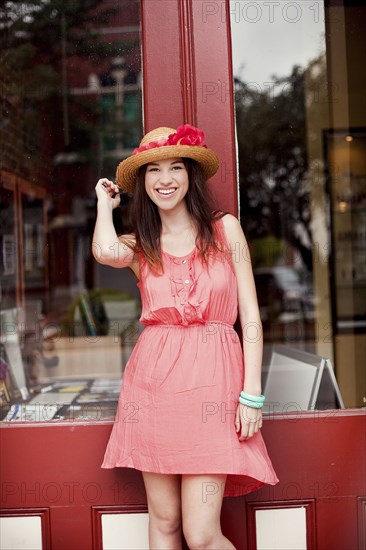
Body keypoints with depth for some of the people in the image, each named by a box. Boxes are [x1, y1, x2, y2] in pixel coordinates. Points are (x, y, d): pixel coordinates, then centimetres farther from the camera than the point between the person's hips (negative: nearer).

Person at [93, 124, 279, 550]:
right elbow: (105, 251, -15)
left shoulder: (225, 230, 8)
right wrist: (105, 203, 7)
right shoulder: (139, 246, 11)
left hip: (212, 379, -2)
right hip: (154, 382, 2)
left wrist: (252, 394, -3)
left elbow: (250, 317, 5)